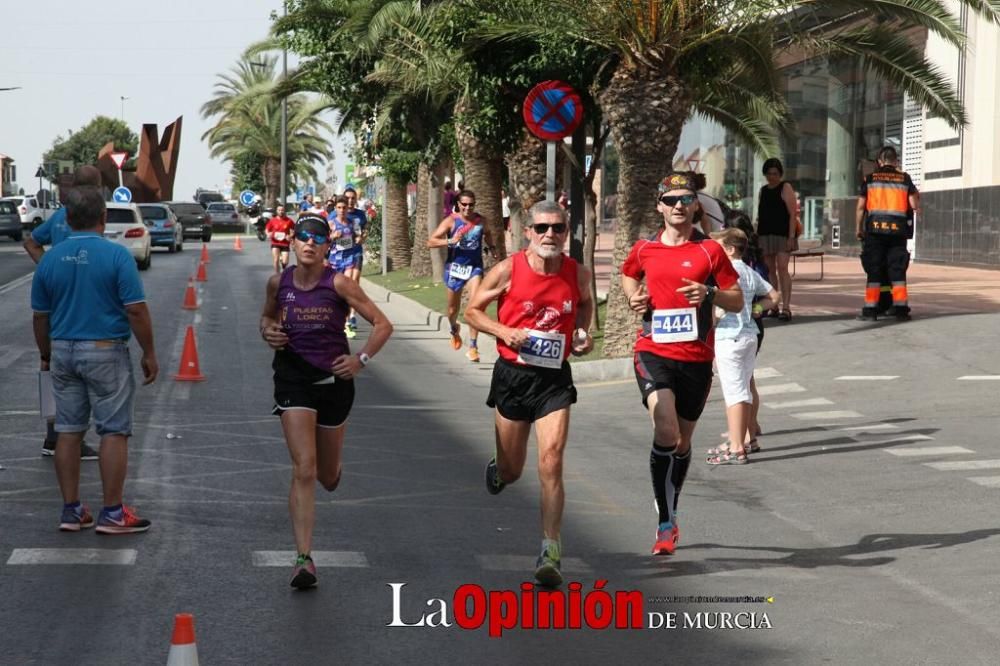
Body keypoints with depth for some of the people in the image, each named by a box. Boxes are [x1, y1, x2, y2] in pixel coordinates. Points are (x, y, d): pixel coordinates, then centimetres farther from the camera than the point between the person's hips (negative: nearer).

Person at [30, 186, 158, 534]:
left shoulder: (50, 258, 2)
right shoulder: (116, 255, -12)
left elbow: (40, 315, 8)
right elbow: (136, 311, -14)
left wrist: (46, 354, 22)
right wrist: (149, 354, -3)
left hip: (63, 351, 5)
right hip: (106, 351, -5)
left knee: (68, 431, 10)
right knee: (114, 431, 2)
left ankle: (71, 511, 13)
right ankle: (112, 514, 2)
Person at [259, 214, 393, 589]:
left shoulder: (338, 284, -10)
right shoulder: (279, 283, -2)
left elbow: (382, 325, -7)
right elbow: (267, 316, 19)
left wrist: (362, 359, -17)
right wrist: (269, 332, -3)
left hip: (334, 380, 0)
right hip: (293, 378, 0)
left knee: (328, 476, 16)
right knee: (303, 470, -15)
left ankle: (329, 467, 57)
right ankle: (304, 559, -15)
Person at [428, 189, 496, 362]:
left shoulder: (481, 221, -2)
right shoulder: (451, 221, -12)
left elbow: (487, 233, 24)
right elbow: (430, 242, -16)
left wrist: (490, 247, 6)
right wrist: (450, 241, -29)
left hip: (474, 267, 1)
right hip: (455, 267, -1)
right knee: (453, 308, 14)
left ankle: (473, 346, -15)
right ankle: (454, 329, 49)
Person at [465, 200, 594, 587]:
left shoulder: (577, 274, -1)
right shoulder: (509, 270, -9)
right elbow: (473, 311, 1)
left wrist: (583, 332, 2)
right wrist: (504, 332, -16)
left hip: (555, 379, 0)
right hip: (512, 374, 0)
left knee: (551, 462, -15)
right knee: (511, 471, 11)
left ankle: (550, 552, -12)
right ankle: (497, 469, 51)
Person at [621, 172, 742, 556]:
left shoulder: (710, 251, 1)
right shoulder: (644, 250, 5)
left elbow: (737, 301, 4)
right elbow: (628, 275, 27)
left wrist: (710, 294, -16)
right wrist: (634, 297, 5)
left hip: (696, 358, 1)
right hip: (654, 353, -1)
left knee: (682, 441, 13)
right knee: (666, 432, -22)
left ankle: (670, 517, 34)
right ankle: (666, 524, -15)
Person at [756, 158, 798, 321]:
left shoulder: (785, 188, 0)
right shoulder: (763, 191, 18)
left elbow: (793, 214, -8)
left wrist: (791, 236, -16)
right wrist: (756, 235, 12)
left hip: (782, 234, -6)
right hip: (765, 235, 6)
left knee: (782, 268, -14)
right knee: (770, 270, 6)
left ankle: (786, 307, -18)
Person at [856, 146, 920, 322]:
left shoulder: (870, 179, 4)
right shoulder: (905, 179, 5)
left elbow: (860, 207, 3)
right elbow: (914, 206, 3)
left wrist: (859, 228, 13)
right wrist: (917, 196, 24)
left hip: (875, 230, -1)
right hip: (897, 230, 1)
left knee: (874, 270, 3)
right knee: (897, 271, 7)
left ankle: (870, 309, -1)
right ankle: (900, 308, 5)